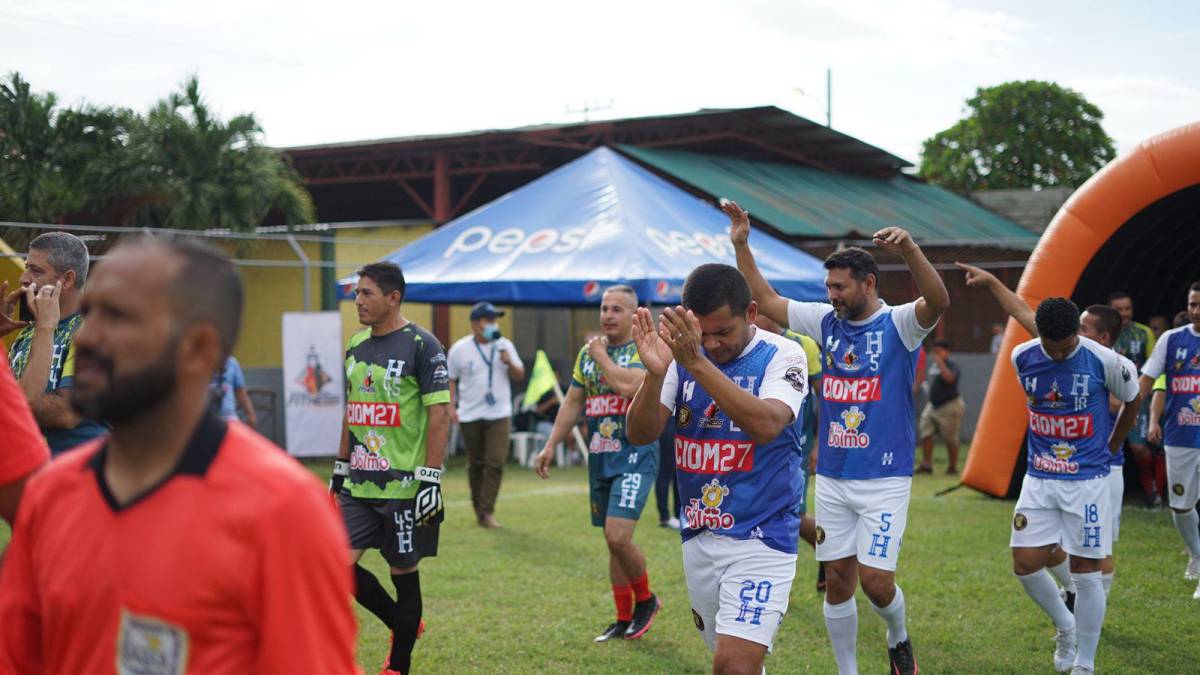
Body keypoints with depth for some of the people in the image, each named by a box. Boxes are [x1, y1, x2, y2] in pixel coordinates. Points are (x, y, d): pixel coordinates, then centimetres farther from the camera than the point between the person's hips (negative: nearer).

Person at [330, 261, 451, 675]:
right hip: (359, 485, 7)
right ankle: (403, 623, 22)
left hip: (403, 486, -6)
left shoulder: (422, 346, -9)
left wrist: (430, 479, -17)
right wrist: (340, 469, 18)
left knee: (403, 572, 3)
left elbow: (440, 416, -12)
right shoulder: (356, 345, 12)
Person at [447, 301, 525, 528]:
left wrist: (510, 363, -13)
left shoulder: (504, 345, 4)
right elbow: (450, 380, 5)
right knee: (476, 464, 7)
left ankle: (487, 511, -9)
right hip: (470, 415, 0)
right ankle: (478, 509, 21)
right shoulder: (459, 349, -1)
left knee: (495, 463, -11)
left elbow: (520, 375, 7)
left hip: (499, 414, 1)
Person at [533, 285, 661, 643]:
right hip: (599, 457, 7)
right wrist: (550, 446, 11)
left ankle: (646, 599, 8)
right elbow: (573, 402, 17)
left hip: (635, 455, -7)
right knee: (613, 541, 12)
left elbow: (629, 385, -27)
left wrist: (601, 356, -12)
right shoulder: (587, 352, 12)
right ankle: (624, 619, 21)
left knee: (618, 537, -17)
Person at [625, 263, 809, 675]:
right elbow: (640, 434, -9)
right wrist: (655, 374, -28)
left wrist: (698, 364, -39)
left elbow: (766, 425, -31)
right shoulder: (683, 353, 0)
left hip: (760, 537, -5)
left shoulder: (782, 356, -11)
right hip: (698, 536, 5)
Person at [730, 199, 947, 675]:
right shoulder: (826, 321, 7)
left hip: (884, 480, -5)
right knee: (837, 582, 8)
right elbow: (766, 301, 13)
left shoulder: (898, 324, -8)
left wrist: (910, 249, -45)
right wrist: (742, 247, 3)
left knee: (876, 581, -9)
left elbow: (938, 302, -29)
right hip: (832, 479, 5)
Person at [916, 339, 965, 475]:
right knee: (925, 433, -1)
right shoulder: (934, 366, 13)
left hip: (949, 406, -8)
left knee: (950, 438, -2)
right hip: (933, 405, 8)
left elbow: (949, 378, -32)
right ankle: (926, 464, 2)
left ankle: (953, 467, 11)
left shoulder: (953, 366, -12)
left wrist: (940, 361, -27)